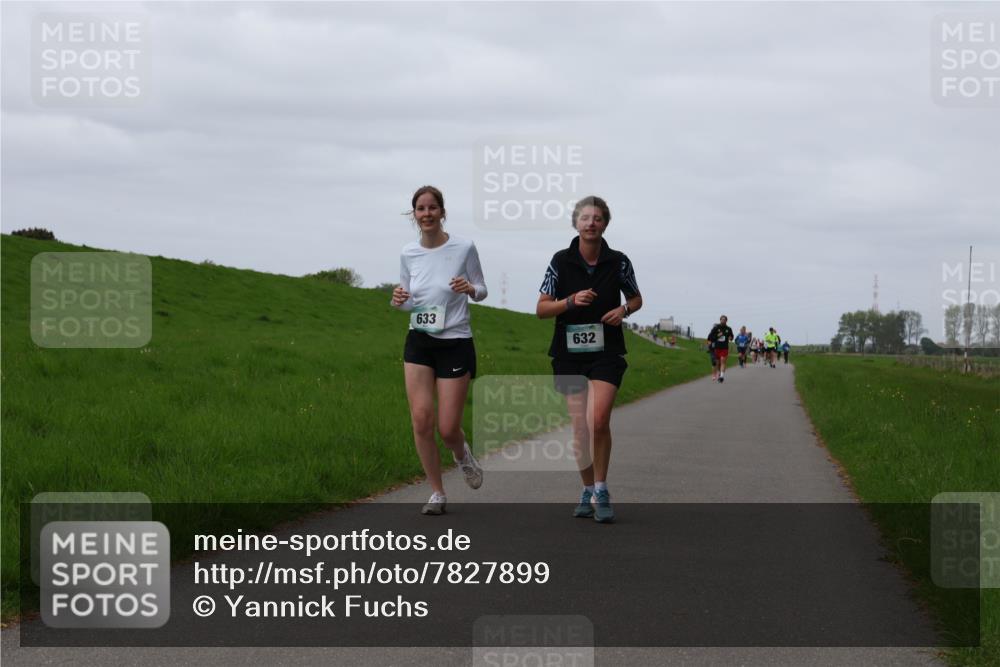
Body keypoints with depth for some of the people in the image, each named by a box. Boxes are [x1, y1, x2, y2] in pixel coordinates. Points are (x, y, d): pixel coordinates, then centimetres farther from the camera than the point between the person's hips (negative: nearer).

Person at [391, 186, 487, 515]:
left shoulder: (464, 248, -8)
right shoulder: (408, 254, 2)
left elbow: (481, 291, 2)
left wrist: (470, 288, -21)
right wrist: (399, 300, -11)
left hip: (455, 343, -3)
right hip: (419, 342, 3)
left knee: (448, 428, -5)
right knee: (421, 419, -9)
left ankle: (462, 454, 34)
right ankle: (437, 494, 7)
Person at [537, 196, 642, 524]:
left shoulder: (618, 262, 0)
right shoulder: (561, 261, -1)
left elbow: (636, 298, 16)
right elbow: (541, 309, 0)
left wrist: (624, 309, -7)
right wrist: (571, 301, -17)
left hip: (607, 352, -1)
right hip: (569, 353, 1)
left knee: (598, 420, -17)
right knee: (580, 427, 2)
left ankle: (601, 491, -4)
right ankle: (588, 491, 19)